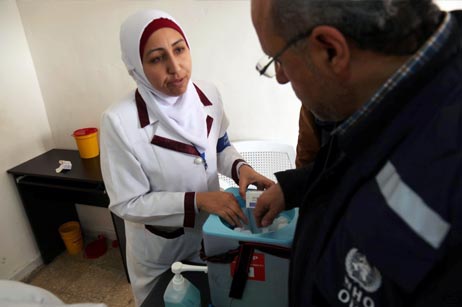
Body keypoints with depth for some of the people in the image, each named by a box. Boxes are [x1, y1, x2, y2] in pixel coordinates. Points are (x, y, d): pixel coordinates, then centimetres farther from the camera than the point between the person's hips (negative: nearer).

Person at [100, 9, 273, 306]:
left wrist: (240, 167, -19)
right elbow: (128, 204, -21)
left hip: (211, 233, 4)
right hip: (159, 253, -3)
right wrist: (198, 200, -30)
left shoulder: (208, 95, -14)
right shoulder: (120, 121, -28)